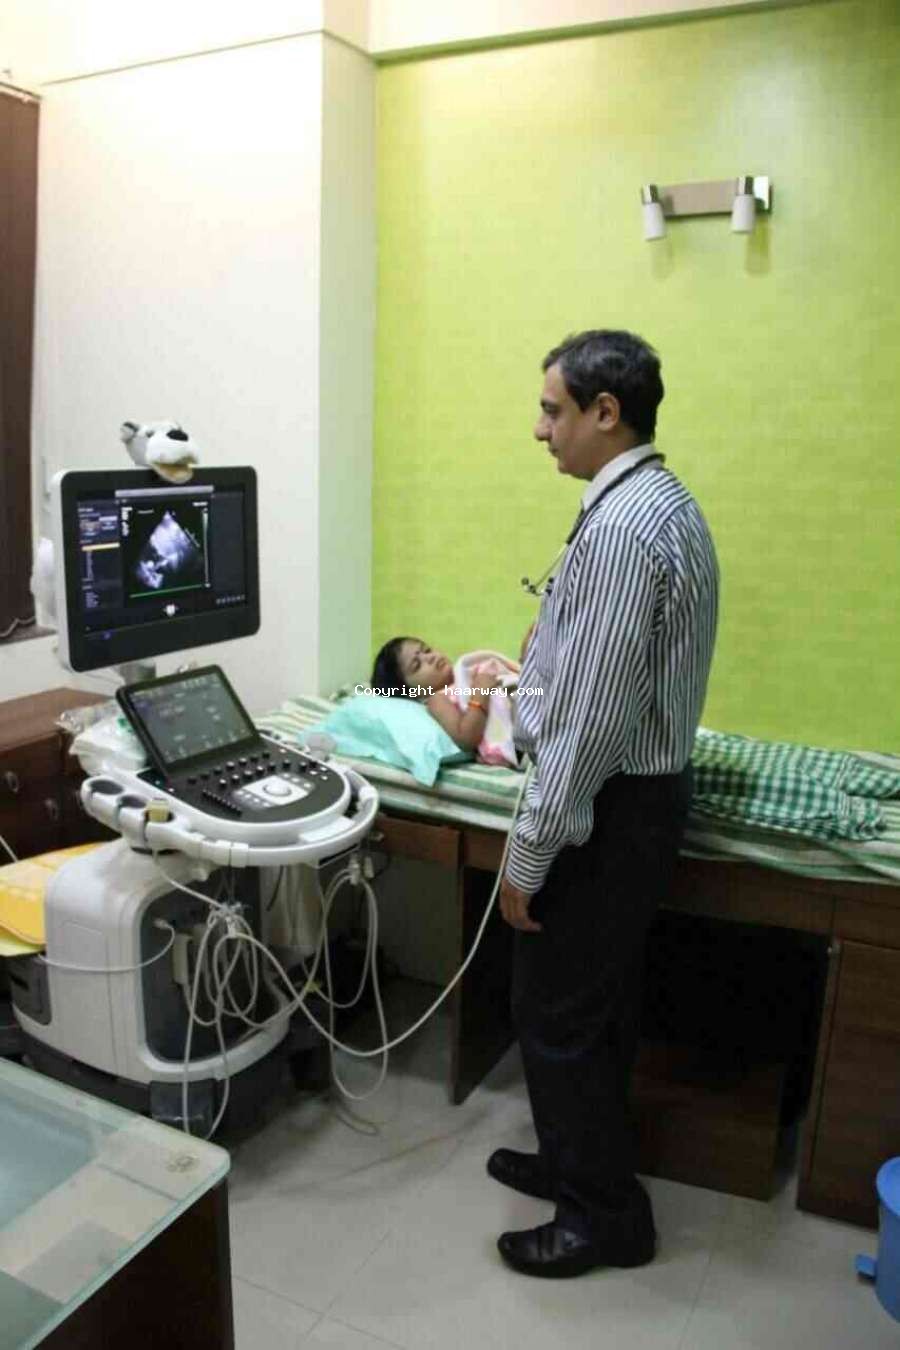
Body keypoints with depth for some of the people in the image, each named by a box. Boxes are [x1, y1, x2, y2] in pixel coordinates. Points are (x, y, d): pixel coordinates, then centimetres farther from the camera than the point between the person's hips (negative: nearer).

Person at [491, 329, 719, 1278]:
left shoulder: (620, 527, -23)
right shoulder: (667, 506, 10)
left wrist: (527, 855, -19)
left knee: (557, 1014, 7)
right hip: (646, 790, 10)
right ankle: (580, 1160, 42)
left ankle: (605, 1215, 27)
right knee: (598, 1003, 23)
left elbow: (588, 719, -25)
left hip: (607, 808, -10)